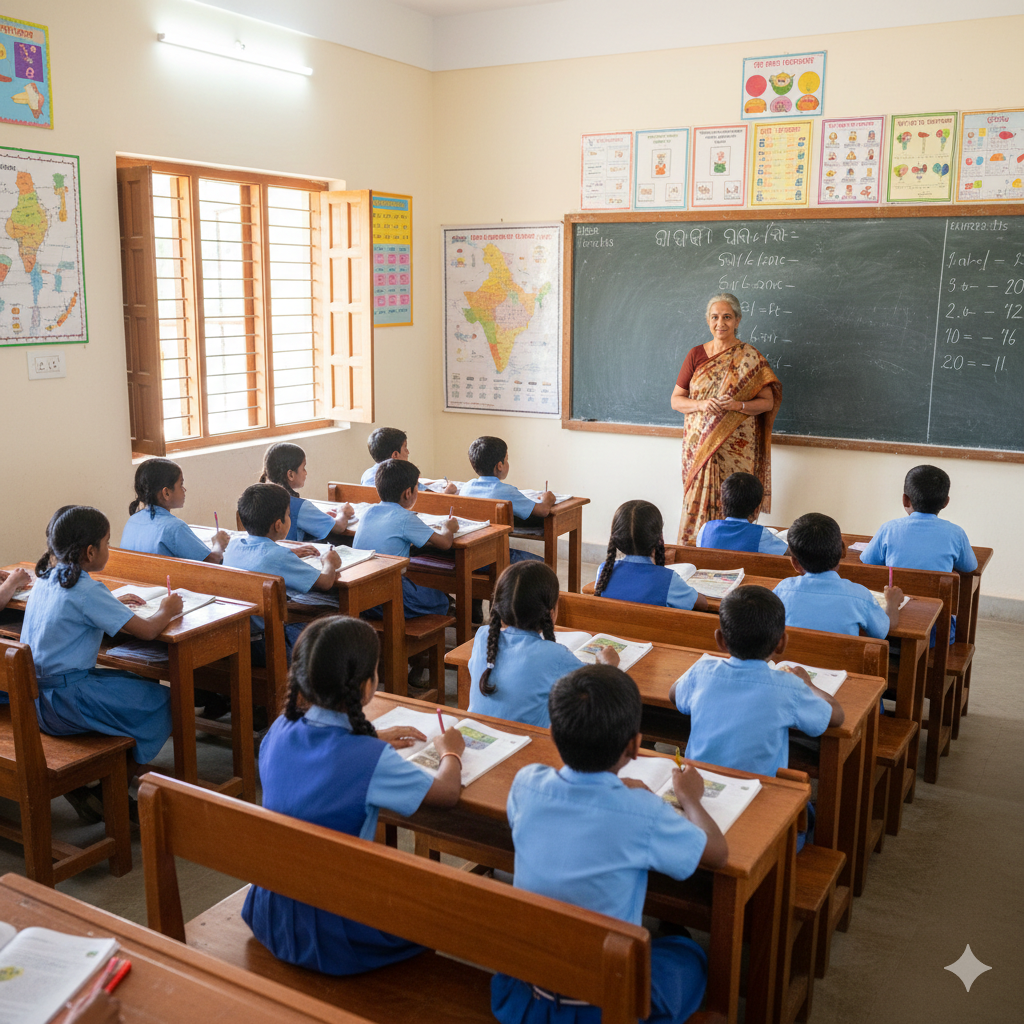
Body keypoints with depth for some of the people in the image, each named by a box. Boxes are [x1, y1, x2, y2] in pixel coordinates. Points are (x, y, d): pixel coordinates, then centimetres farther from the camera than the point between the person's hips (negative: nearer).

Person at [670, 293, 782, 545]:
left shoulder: (750, 358, 3)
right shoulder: (696, 354, 9)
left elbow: (767, 402, 2)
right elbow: (676, 400, 9)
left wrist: (739, 405, -17)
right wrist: (701, 404, -11)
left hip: (737, 449, -2)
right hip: (699, 446, 2)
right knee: (698, 502, -1)